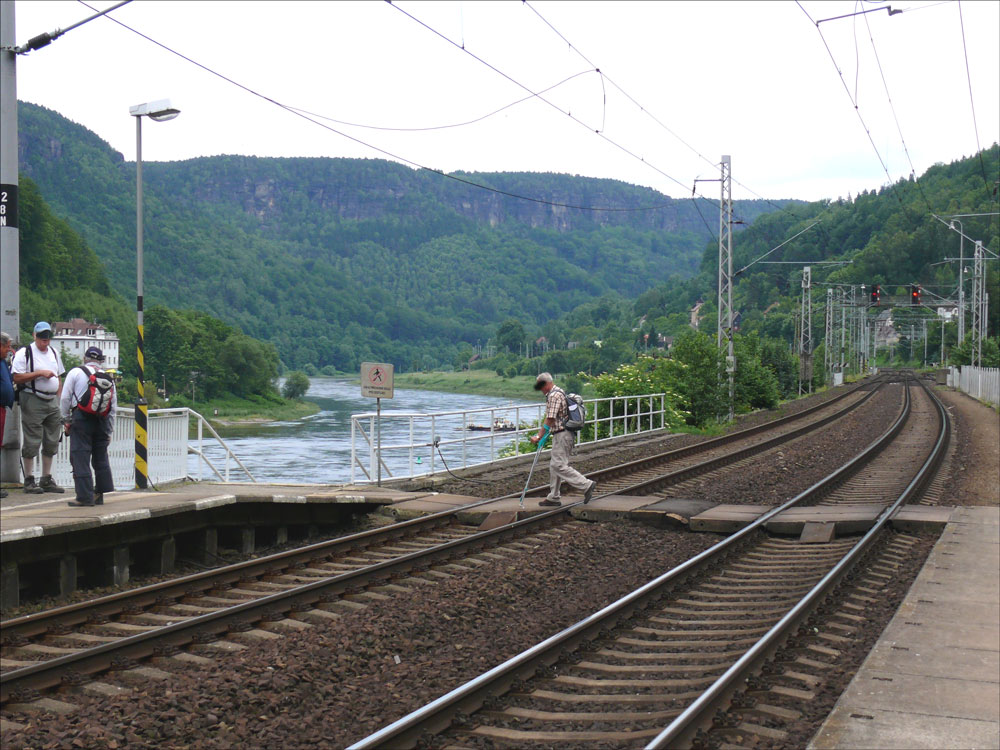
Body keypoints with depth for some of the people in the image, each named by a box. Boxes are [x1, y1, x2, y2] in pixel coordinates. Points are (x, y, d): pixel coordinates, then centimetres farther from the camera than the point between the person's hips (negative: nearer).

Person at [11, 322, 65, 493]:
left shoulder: (54, 352, 16)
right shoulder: (24, 353, -5)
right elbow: (16, 378, -13)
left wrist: (59, 400, 15)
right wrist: (39, 373, -17)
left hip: (52, 402, 6)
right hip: (33, 401, -6)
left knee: (52, 442, 8)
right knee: (32, 442, -4)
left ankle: (47, 479, 17)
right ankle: (29, 480, 4)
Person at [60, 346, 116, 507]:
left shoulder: (76, 373, 1)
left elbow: (65, 398, -1)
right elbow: (114, 406, 12)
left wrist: (66, 420, 11)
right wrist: (110, 430, 18)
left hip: (81, 418, -4)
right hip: (102, 421, 4)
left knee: (80, 459, -2)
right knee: (101, 458, 13)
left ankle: (85, 497, -5)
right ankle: (100, 495, 18)